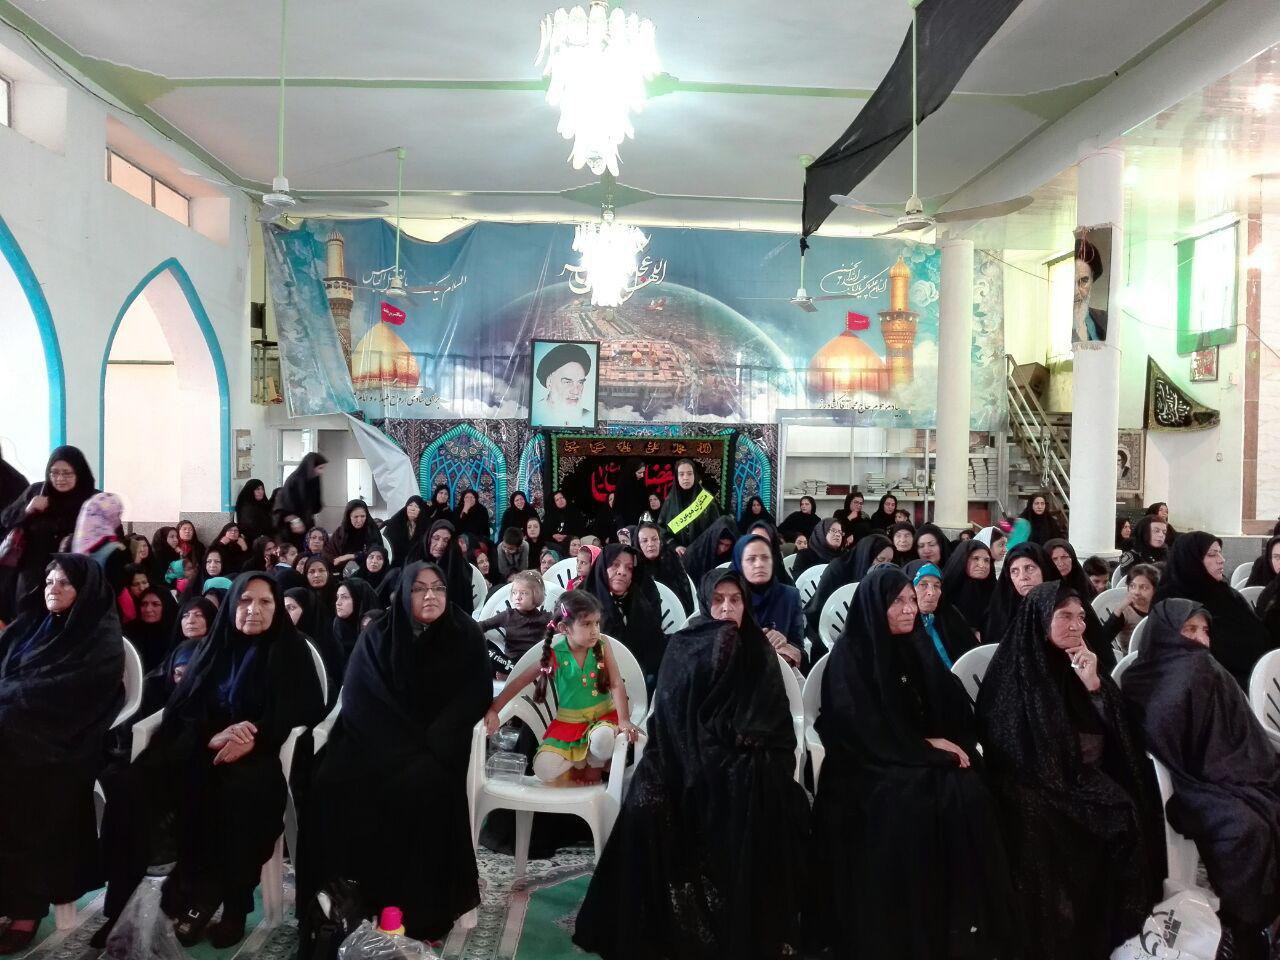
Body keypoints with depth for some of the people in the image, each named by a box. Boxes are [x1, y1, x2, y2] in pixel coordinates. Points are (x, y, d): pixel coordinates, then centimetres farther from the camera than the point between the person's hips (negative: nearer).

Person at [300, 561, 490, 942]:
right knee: (333, 779, -25)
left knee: (425, 784, -33)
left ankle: (424, 904, -19)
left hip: (435, 740, -2)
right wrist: (404, 741, -17)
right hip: (379, 735, 2)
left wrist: (431, 740, -19)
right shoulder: (377, 635, 3)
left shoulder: (465, 635, 0)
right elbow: (359, 697, -3)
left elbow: (476, 695, -5)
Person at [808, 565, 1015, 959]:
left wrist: (950, 743, -10)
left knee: (969, 794, -20)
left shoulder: (918, 647, 10)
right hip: (869, 764, -5)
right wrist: (926, 745, -13)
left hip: (927, 756, 5)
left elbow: (955, 710, 10)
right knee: (910, 803, -29)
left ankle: (964, 928, -9)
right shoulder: (850, 654, -8)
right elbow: (859, 729, -14)